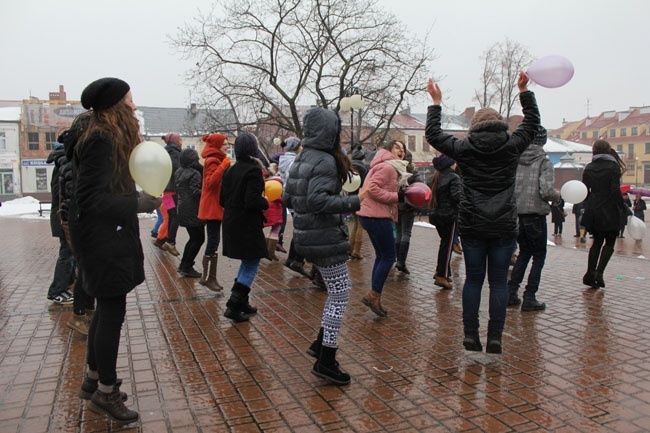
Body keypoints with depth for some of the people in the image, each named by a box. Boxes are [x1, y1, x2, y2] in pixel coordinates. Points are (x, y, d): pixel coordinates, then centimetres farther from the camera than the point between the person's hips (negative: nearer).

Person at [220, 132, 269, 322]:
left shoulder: (230, 171, 8)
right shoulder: (253, 170, -16)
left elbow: (222, 200, 11)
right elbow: (252, 201, -23)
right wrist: (265, 203, -4)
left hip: (230, 224, 8)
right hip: (247, 226, -8)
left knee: (247, 263, 20)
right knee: (252, 265, 2)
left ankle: (241, 302, 25)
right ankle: (233, 306, -1)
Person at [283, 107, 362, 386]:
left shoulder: (301, 159, 12)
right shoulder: (325, 161, -16)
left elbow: (288, 197, 15)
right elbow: (318, 200, -28)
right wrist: (353, 203, -27)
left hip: (307, 236, 10)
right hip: (325, 238, -9)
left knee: (337, 292, 20)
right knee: (340, 296, 0)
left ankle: (321, 343, 27)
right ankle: (326, 362, 6)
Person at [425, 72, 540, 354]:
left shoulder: (465, 148, -1)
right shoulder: (512, 145, 2)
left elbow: (432, 135, 10)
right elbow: (532, 122, 20)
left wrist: (436, 103, 20)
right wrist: (524, 91, 29)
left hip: (472, 226, 0)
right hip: (504, 227, 0)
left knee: (473, 279, 9)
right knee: (499, 281, 6)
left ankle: (470, 334, 12)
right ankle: (495, 338, 8)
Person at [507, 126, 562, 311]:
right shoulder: (544, 161, -8)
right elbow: (546, 190, -18)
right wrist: (558, 199, 1)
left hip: (515, 214, 5)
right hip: (535, 214, -5)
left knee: (525, 251, 21)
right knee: (539, 255, 10)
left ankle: (511, 292, 16)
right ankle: (530, 298, 7)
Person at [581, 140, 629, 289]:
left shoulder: (589, 168, 4)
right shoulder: (613, 167, -8)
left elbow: (585, 191, 4)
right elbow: (615, 191, -14)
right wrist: (624, 209, -6)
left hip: (593, 211, 4)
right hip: (609, 212, -4)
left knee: (597, 241, 15)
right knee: (610, 243, 8)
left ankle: (590, 273, 8)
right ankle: (599, 272, -4)